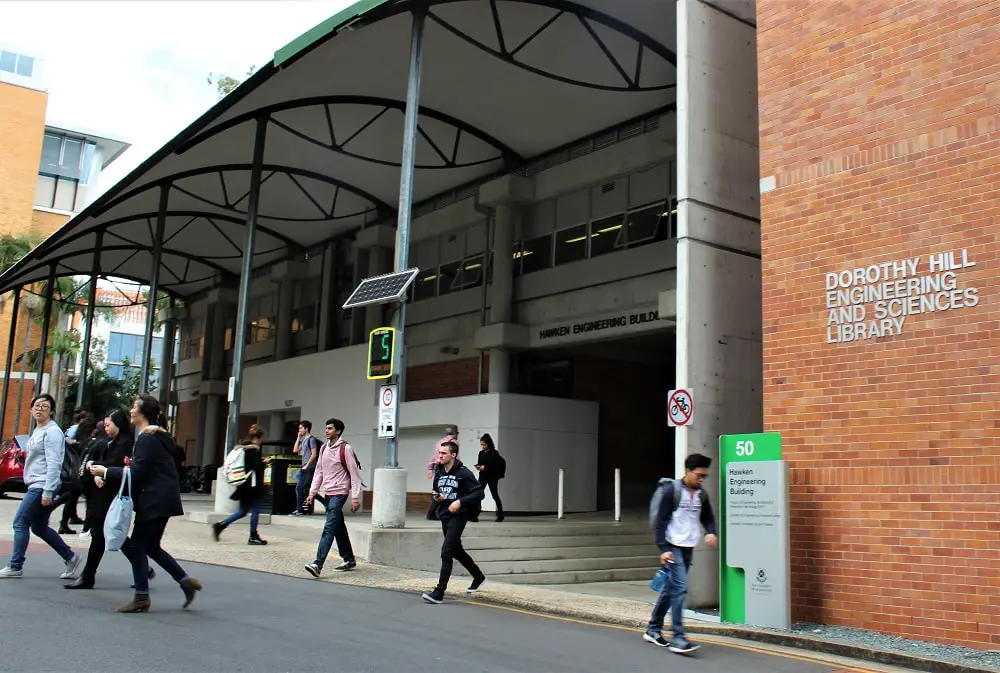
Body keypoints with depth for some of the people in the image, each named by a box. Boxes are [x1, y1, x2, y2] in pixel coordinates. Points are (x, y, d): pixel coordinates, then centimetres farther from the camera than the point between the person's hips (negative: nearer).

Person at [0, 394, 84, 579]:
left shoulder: (52, 432, -14)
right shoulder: (38, 431, 17)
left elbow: (53, 464, -20)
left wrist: (47, 492, -23)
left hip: (42, 486, -10)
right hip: (36, 485, 10)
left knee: (20, 523, -5)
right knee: (39, 527, 12)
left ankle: (15, 566, 4)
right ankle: (71, 558, 16)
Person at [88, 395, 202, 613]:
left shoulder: (148, 439, -15)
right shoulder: (154, 436, 16)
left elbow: (137, 473, -19)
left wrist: (106, 472, -11)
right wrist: (107, 477, 14)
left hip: (156, 501, -10)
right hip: (160, 499, 10)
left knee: (137, 545, -3)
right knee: (151, 546, 16)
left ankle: (141, 598, 3)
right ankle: (186, 581, 16)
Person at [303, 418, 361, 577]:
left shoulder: (345, 449, -9)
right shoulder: (324, 448, 12)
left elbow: (354, 473, -10)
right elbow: (319, 471, 18)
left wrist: (355, 497, -13)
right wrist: (312, 492, 11)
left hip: (339, 493, -8)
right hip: (326, 493, 8)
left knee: (329, 528, -15)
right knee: (339, 528, 15)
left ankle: (318, 564, -21)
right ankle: (349, 560, 25)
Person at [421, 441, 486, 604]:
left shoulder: (464, 473, -12)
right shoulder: (439, 472, 8)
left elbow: (479, 493, -14)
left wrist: (460, 501, -23)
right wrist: (437, 497, 0)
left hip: (458, 517, -8)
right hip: (444, 516, 8)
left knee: (446, 552, -14)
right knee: (457, 551, 19)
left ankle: (439, 592, -13)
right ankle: (478, 577, 40)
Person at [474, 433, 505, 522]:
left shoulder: (494, 453, -9)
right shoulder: (481, 453, 7)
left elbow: (496, 465, -18)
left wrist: (485, 467, -21)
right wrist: (478, 466, -7)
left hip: (492, 477, -4)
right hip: (483, 476, 4)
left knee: (495, 495, 6)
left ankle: (500, 515, 20)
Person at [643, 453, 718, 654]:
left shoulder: (701, 495, 7)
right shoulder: (672, 490, -12)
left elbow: (707, 517, 18)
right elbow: (660, 521, -12)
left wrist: (711, 532, -5)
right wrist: (663, 549, -18)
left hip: (688, 548, 7)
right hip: (672, 547, -7)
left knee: (671, 588, 13)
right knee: (680, 588, -15)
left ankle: (653, 630, 25)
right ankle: (678, 638, -12)